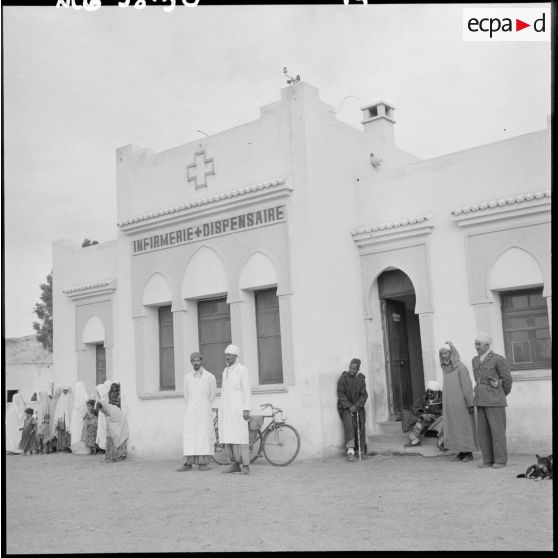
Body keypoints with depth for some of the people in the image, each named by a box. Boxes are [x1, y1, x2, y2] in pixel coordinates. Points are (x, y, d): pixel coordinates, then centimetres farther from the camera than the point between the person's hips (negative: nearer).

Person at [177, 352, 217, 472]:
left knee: (204, 436, -4)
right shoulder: (187, 376, 7)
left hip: (204, 412, -2)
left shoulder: (210, 377, -1)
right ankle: (188, 463, -2)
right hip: (190, 412, 2)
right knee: (189, 437, -4)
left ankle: (203, 463, 3)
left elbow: (212, 395, 10)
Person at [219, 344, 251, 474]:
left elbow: (246, 391, -11)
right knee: (228, 437, 3)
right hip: (226, 410, 7)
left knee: (241, 437, -9)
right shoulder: (225, 372, 15)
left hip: (238, 408, -7)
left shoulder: (243, 370, -6)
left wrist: (246, 410, -18)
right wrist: (221, 410, 15)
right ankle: (235, 464, 9)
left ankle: (245, 466, -3)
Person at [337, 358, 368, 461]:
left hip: (358, 407, 3)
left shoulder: (361, 379, 2)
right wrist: (349, 406, -18)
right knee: (349, 423, -23)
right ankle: (350, 450, -30)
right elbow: (341, 395, -9)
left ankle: (361, 450, 6)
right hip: (345, 407, -3)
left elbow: (364, 395, -1)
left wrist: (356, 406, -16)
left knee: (361, 425, -8)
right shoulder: (343, 378, -7)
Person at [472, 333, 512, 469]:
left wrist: (503, 395, 10)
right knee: (483, 430, 5)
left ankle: (500, 460, 5)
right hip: (481, 400, 6)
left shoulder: (498, 359, -9)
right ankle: (488, 459, 12)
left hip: (495, 400, -6)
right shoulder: (475, 360, 11)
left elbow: (507, 379, -3)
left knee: (497, 430, -3)